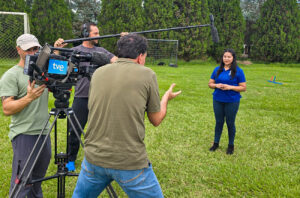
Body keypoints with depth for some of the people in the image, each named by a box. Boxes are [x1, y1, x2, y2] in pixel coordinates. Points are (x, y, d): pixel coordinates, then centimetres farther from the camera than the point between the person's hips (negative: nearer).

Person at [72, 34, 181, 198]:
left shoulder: (98, 73, 5)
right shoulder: (147, 75, -5)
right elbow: (156, 120, 3)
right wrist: (166, 97, 23)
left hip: (94, 158, 4)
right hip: (131, 163, -4)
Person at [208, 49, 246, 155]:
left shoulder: (238, 71, -7)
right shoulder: (217, 69, 4)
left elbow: (243, 87, -7)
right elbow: (210, 83, 9)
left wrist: (230, 87, -20)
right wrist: (216, 85, -13)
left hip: (232, 102, -3)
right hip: (218, 100, 3)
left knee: (230, 123, 9)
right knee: (219, 122, 15)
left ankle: (231, 145, 26)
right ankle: (216, 143, 30)